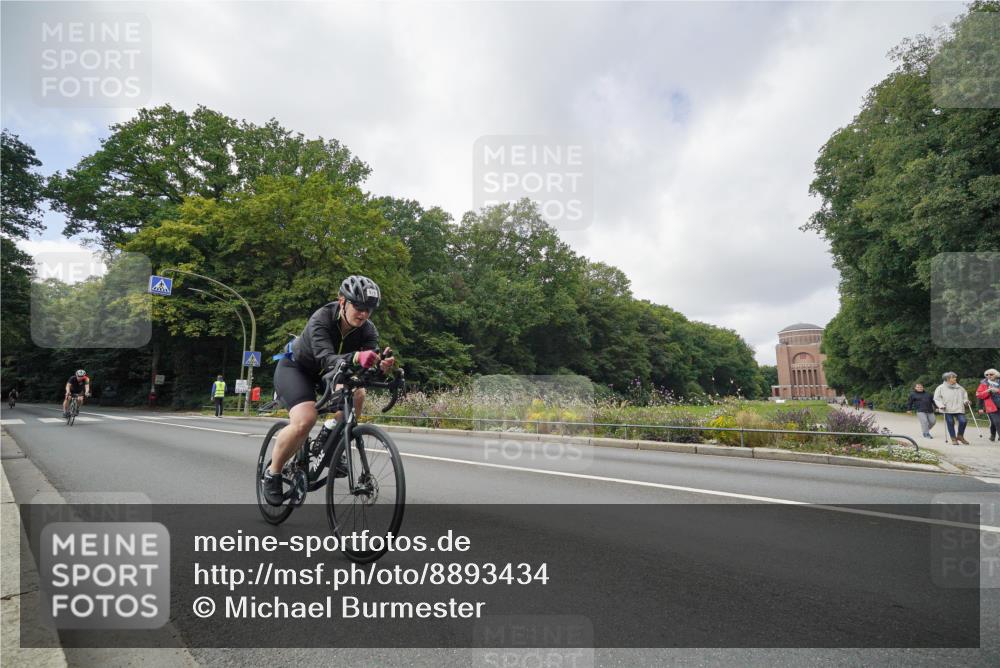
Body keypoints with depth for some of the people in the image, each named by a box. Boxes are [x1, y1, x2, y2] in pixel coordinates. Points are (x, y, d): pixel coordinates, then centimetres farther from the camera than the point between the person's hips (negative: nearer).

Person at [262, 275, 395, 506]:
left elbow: (370, 361, -30)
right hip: (294, 368, -5)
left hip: (323, 373, 5)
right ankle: (272, 473, -3)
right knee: (305, 420, -28)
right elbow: (326, 359, -47)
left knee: (357, 393, -24)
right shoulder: (321, 319, -32)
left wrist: (381, 365, -55)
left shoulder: (367, 330, -19)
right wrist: (355, 358, -67)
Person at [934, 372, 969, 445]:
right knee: (950, 423, -1)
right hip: (947, 410, -3)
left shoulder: (960, 388, 13)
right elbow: (937, 398, 2)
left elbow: (965, 396, 24)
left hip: (959, 409, 3)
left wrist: (965, 401, 4)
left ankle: (960, 436, 12)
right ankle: (953, 438, 12)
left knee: (963, 421, -10)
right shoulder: (941, 388, 1)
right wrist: (941, 405, -11)